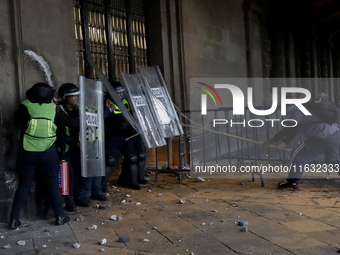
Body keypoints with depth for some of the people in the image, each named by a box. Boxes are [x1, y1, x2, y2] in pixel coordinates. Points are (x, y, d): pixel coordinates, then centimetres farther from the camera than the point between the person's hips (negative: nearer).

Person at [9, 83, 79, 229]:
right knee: (53, 184, 11)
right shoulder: (54, 109, -3)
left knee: (24, 185, 11)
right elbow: (69, 122, 9)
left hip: (27, 153, 1)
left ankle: (14, 219, 12)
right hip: (48, 153, 0)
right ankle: (60, 216, 15)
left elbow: (17, 119, 14)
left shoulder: (25, 107, -4)